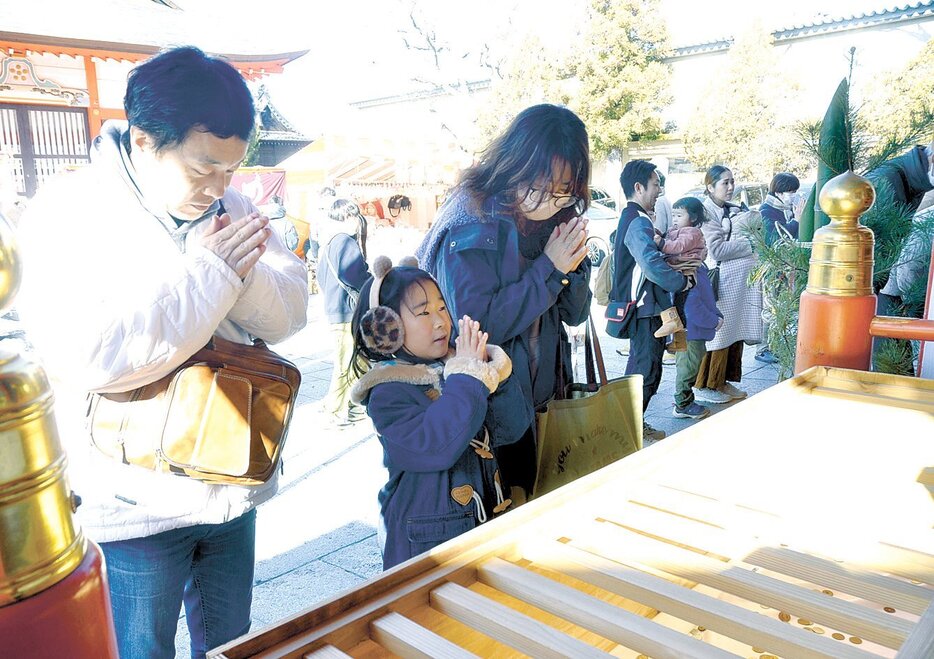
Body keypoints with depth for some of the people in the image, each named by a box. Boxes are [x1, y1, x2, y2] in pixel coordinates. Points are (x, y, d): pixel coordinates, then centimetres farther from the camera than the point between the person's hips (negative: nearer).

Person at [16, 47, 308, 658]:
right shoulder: (68, 212, -15)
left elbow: (290, 313, -3)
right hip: (133, 508, -4)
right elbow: (86, 352, -28)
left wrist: (244, 273, -24)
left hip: (231, 489, 5)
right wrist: (208, 274, -24)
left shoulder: (229, 206, 1)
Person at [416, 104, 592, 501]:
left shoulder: (559, 218, 1)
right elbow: (477, 324, -26)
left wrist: (573, 267, -15)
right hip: (487, 408, -6)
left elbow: (575, 313, 5)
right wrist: (549, 269, -23)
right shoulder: (470, 225, -19)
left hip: (540, 397, 6)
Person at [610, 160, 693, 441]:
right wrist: (682, 281, -18)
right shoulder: (639, 222, -19)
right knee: (647, 371, -1)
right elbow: (652, 265, -32)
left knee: (639, 366, 20)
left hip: (640, 306, 11)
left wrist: (676, 270, 8)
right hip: (646, 309, -11)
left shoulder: (629, 218, 14)